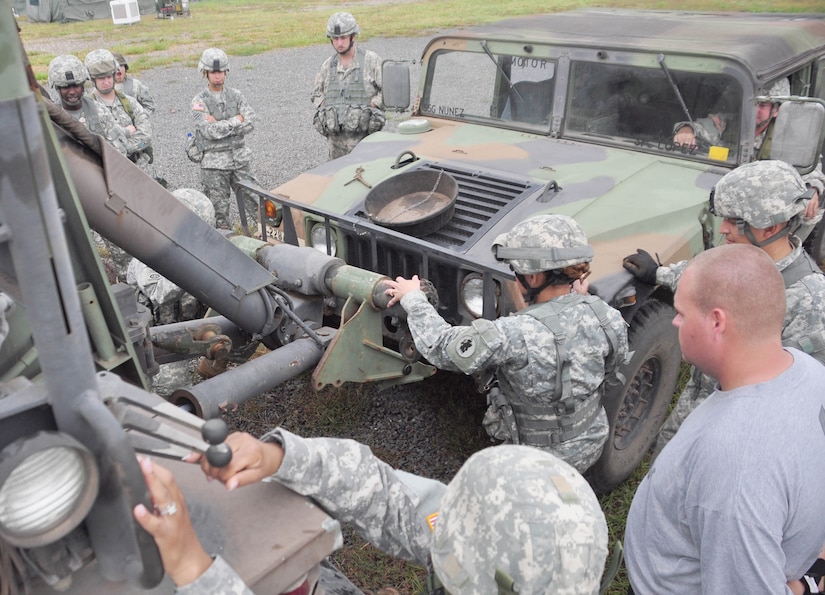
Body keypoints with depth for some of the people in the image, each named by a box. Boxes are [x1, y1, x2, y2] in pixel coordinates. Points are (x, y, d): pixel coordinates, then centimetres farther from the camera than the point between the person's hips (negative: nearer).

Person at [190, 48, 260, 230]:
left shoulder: (236, 95, 6)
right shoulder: (199, 101, -5)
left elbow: (250, 124, -6)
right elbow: (210, 131, -18)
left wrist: (221, 125, -13)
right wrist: (236, 120, -10)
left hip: (239, 159, 3)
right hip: (214, 163, -3)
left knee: (256, 203, 4)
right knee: (219, 211, 5)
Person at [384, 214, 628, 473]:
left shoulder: (518, 335, -35)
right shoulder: (603, 315, -18)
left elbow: (441, 347, -25)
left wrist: (413, 299, -8)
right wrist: (579, 299, 1)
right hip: (592, 443, 6)